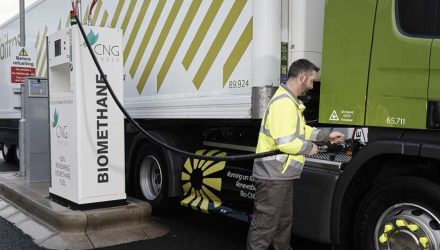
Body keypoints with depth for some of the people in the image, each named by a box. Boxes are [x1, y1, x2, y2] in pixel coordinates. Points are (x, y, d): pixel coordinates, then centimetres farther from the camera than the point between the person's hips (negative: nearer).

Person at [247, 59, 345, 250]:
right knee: (264, 226, -2)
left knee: (284, 221, 23)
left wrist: (327, 135, 21)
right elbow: (286, 142, -28)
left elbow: (300, 130, 27)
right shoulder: (284, 102, -21)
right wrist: (310, 147, -12)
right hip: (273, 176, -11)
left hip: (282, 175, 11)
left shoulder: (292, 101, 16)